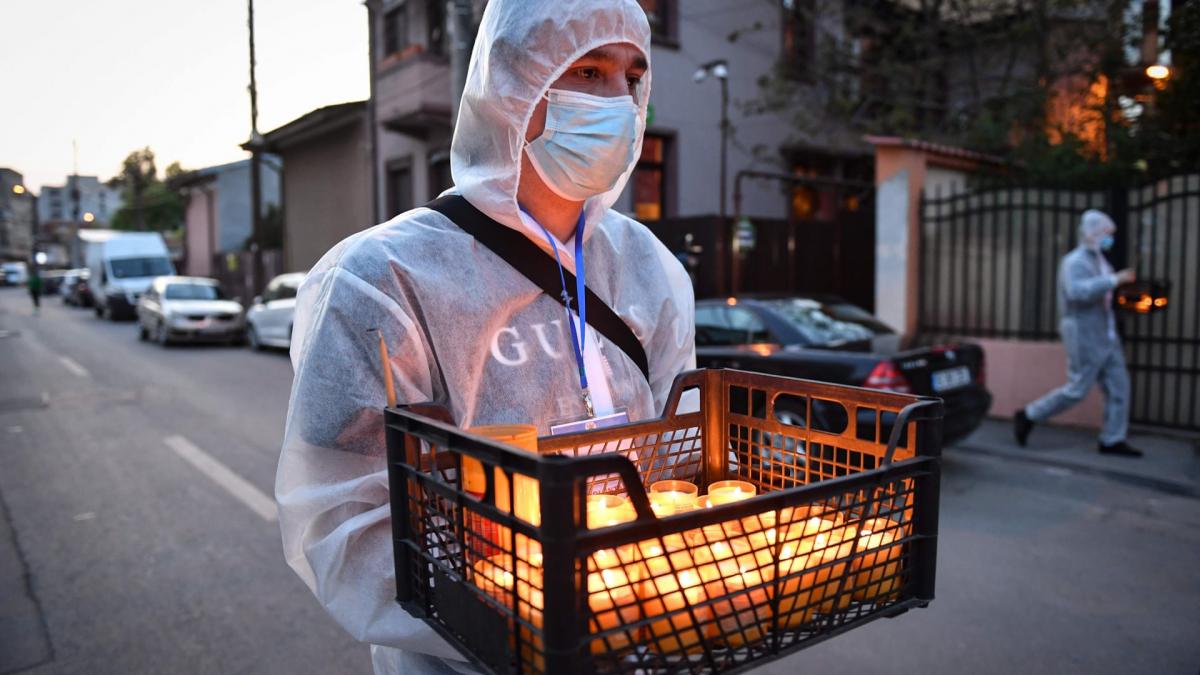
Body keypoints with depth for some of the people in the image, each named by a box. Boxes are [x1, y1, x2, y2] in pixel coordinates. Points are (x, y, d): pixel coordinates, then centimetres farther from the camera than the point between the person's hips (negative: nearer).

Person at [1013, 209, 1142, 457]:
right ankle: (1028, 417, 9)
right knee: (1077, 390, -5)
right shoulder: (1075, 262, -14)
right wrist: (1114, 279, -35)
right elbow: (1077, 291, -34)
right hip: (1084, 335, -9)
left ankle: (1112, 441, 12)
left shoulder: (1099, 260, 16)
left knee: (1118, 386, 5)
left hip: (1105, 336, 9)